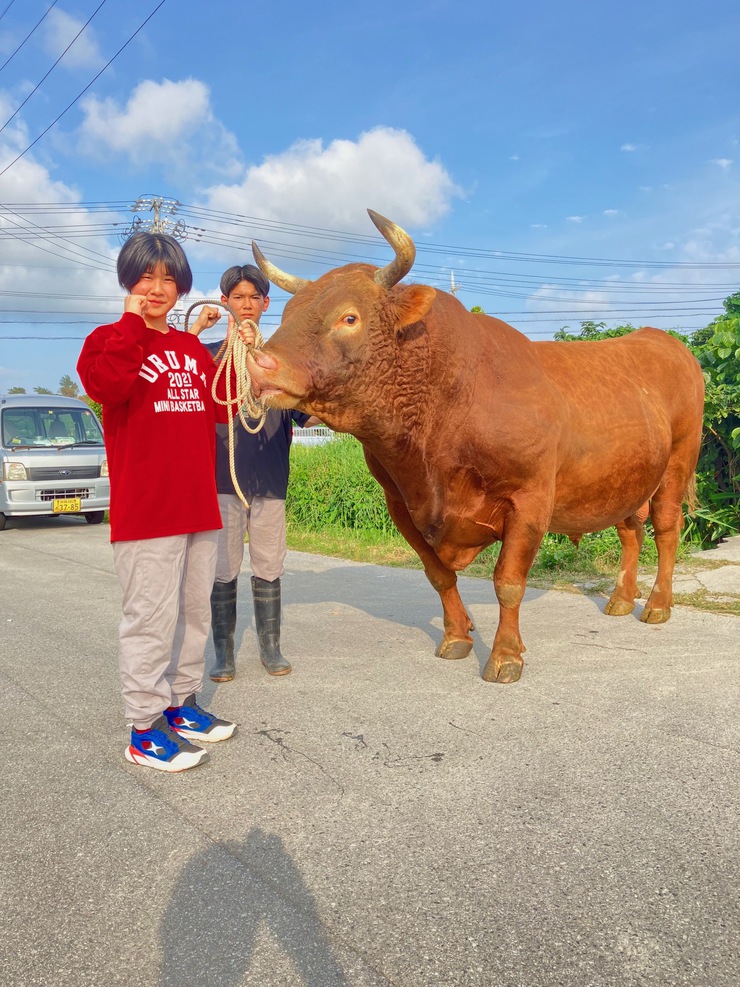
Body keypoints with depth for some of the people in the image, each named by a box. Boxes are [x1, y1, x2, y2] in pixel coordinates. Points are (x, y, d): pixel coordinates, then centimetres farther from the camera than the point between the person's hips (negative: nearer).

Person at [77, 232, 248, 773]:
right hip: (145, 510, -7)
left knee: (195, 611, 14)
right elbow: (107, 385, -24)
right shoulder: (110, 339, -1)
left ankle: (182, 704, 29)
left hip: (199, 506, 7)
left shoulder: (194, 348, 16)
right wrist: (133, 321, -15)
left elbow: (222, 409, 11)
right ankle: (146, 729, 8)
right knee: (151, 616, -4)